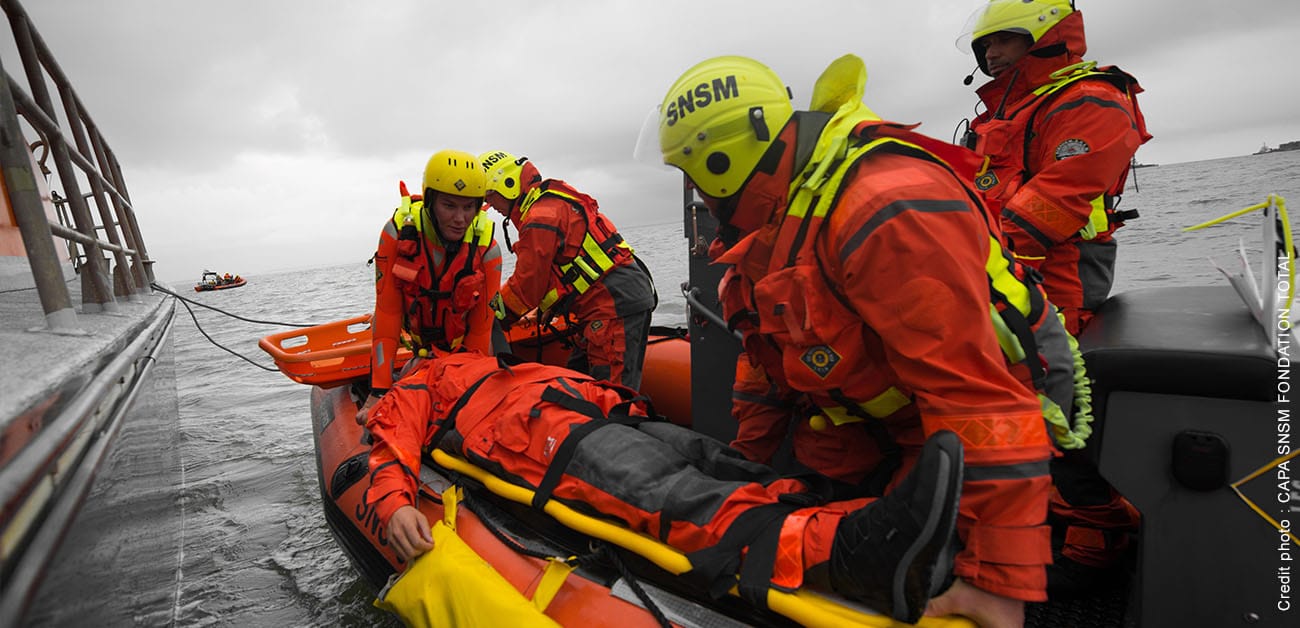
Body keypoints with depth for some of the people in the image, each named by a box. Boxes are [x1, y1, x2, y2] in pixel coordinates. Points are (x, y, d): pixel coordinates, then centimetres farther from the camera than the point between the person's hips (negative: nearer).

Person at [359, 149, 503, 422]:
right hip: (420, 341, 1)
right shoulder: (398, 231, -27)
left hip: (462, 344, 0)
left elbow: (481, 328, -23)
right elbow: (386, 313, -26)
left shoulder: (487, 248, -28)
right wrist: (379, 391, -28)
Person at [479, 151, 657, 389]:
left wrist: (496, 315, 2)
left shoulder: (541, 215, -12)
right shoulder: (553, 202, 20)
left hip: (616, 303, -11)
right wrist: (549, 309, 21)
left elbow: (528, 282, -11)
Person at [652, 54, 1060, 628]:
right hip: (867, 421, 8)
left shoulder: (885, 211, -30)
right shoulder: (773, 213, 2)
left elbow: (976, 391, -33)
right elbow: (770, 349, 11)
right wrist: (748, 461, 16)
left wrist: (999, 577, -30)